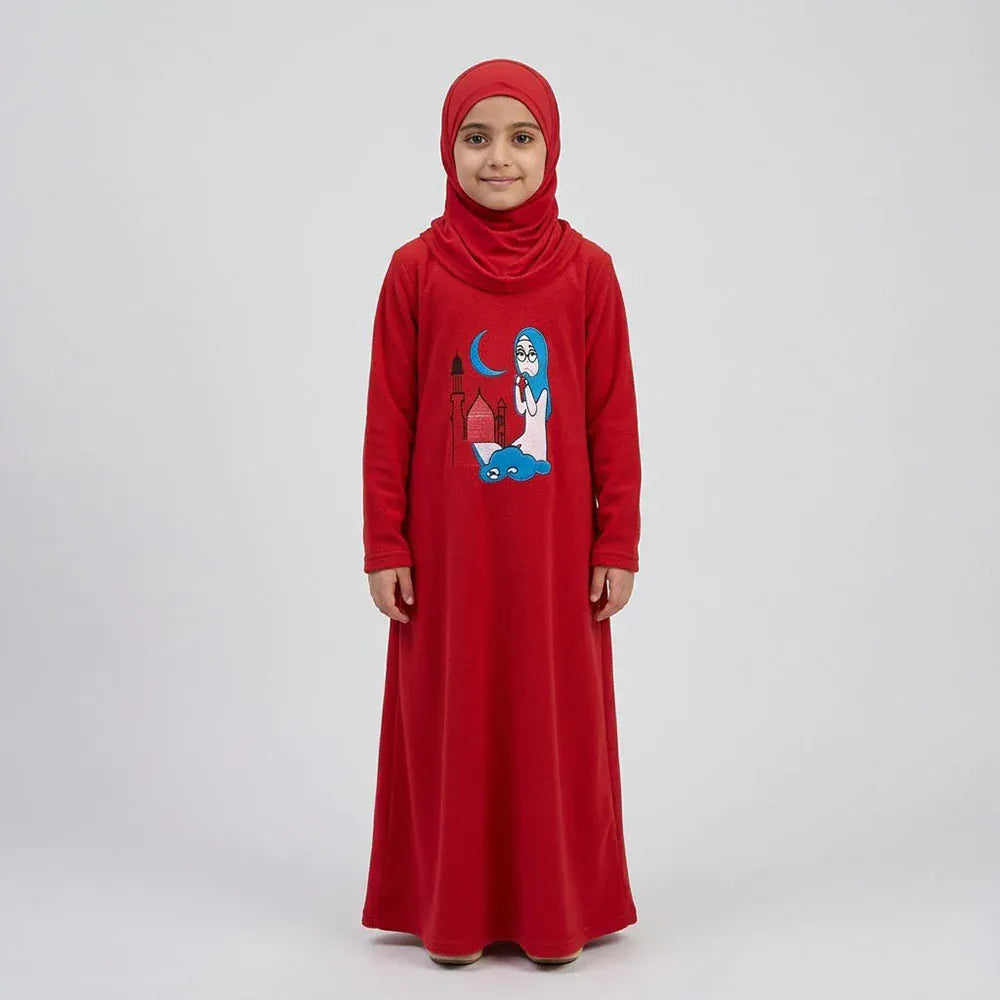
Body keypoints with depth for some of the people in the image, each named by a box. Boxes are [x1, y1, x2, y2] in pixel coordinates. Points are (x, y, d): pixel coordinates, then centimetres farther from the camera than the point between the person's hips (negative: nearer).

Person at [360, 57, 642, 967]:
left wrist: (617, 545, 0)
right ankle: (454, 911, 26)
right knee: (450, 719, 9)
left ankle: (556, 908, 27)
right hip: (447, 547, 0)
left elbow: (614, 418, 0)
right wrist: (384, 547, -1)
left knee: (559, 717, 9)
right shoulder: (416, 270, -3)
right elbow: (388, 421, -1)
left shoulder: (587, 270, -2)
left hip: (555, 547, 0)